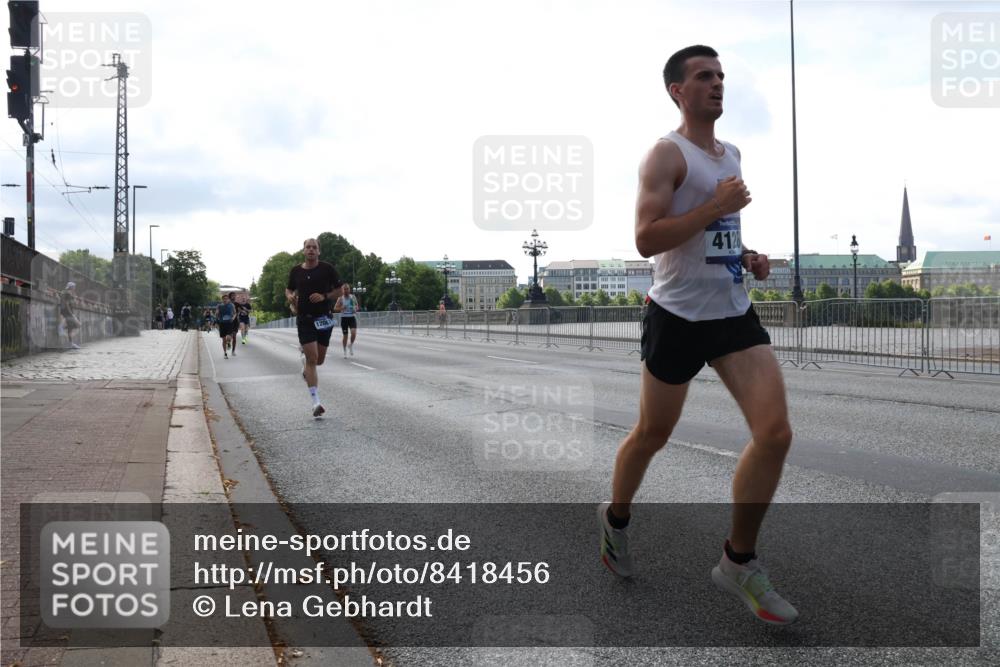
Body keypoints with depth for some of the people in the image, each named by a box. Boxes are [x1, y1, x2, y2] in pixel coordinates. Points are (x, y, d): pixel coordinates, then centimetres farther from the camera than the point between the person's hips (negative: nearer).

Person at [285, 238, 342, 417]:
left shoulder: (327, 268, -2)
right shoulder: (296, 271, 4)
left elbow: (339, 288, 4)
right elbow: (289, 289, 20)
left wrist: (324, 296, -12)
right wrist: (290, 297, -3)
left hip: (323, 319, 1)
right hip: (304, 319, -1)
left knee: (319, 360, 10)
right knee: (312, 359, -12)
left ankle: (305, 362, 48)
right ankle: (316, 401, -11)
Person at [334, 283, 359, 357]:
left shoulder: (353, 297, 5)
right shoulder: (340, 299, -2)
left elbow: (356, 306, 16)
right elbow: (335, 308, -1)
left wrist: (355, 309, -6)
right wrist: (341, 308, -20)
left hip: (352, 317, 1)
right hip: (344, 318, -1)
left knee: (354, 332, -20)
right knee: (345, 335, 3)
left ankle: (351, 345, 7)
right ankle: (345, 352, 19)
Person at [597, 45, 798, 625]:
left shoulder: (731, 154, 15)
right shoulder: (667, 153, -10)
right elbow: (646, 239, -21)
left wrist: (747, 256, 9)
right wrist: (717, 206, -21)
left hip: (735, 313, 6)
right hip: (679, 316, -6)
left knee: (776, 432, -8)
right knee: (653, 435, 9)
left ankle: (739, 562, 7)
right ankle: (616, 518, 38)